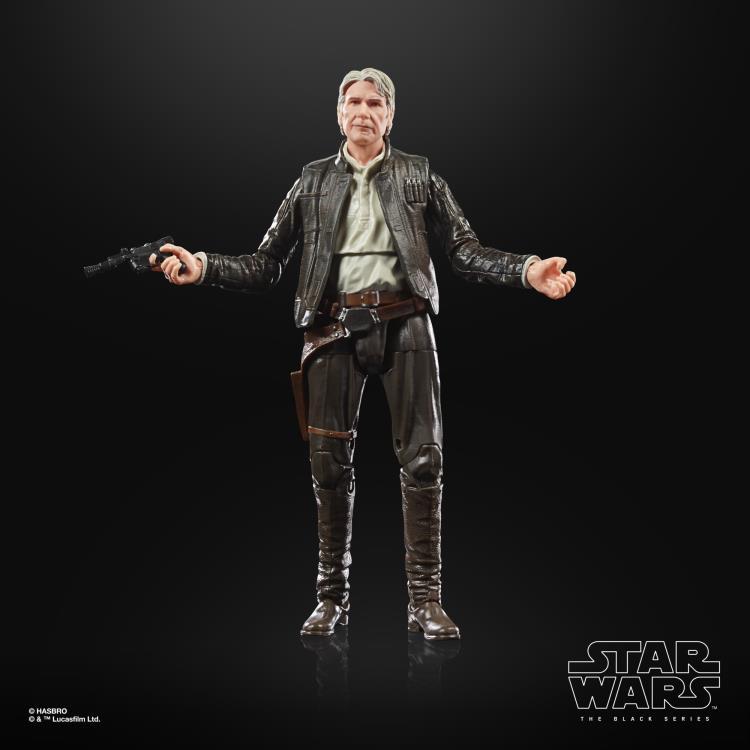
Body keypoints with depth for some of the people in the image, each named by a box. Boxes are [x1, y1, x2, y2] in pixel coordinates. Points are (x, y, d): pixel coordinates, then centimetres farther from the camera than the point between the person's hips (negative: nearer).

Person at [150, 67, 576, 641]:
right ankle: (333, 597, 17)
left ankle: (426, 599, 5)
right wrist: (203, 267, -7)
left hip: (404, 323, -1)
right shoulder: (314, 181, 14)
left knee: (423, 459, -4)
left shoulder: (420, 176, 12)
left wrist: (528, 271, -11)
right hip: (335, 328, 1)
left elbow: (466, 251, 5)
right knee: (330, 463, 3)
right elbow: (267, 265, 9)